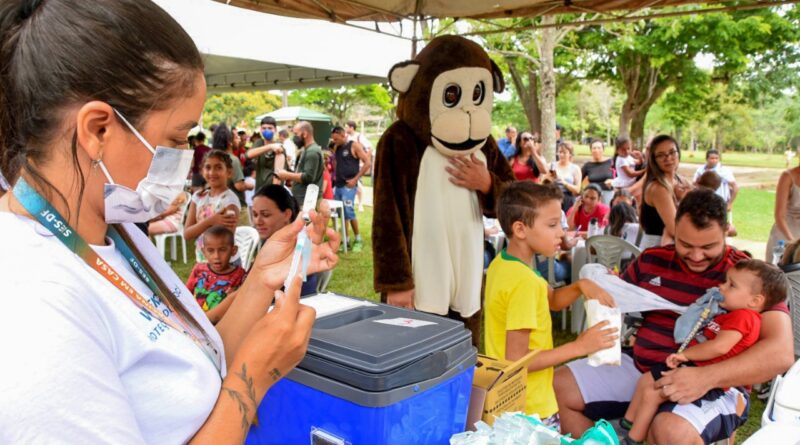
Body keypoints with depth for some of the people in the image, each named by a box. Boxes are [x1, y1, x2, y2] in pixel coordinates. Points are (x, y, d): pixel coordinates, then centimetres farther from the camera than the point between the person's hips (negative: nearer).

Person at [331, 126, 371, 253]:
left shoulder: (354, 145, -7)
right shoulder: (336, 147, 12)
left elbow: (368, 163, -10)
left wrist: (355, 179, -13)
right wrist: (335, 174, 9)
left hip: (348, 185, -7)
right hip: (338, 184, 7)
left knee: (349, 212, -10)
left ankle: (358, 240, 3)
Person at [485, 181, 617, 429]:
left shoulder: (502, 262, 1)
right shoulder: (523, 282, -28)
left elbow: (552, 301, 15)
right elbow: (516, 361, -27)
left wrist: (581, 286, -4)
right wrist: (579, 347, -23)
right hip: (528, 408, -9)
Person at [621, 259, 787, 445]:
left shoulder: (742, 316, -19)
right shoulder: (729, 313, 14)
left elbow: (719, 347, -29)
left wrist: (685, 354, -21)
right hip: (693, 365, 11)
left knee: (652, 394, -15)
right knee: (646, 380, 14)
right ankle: (626, 425, 24)